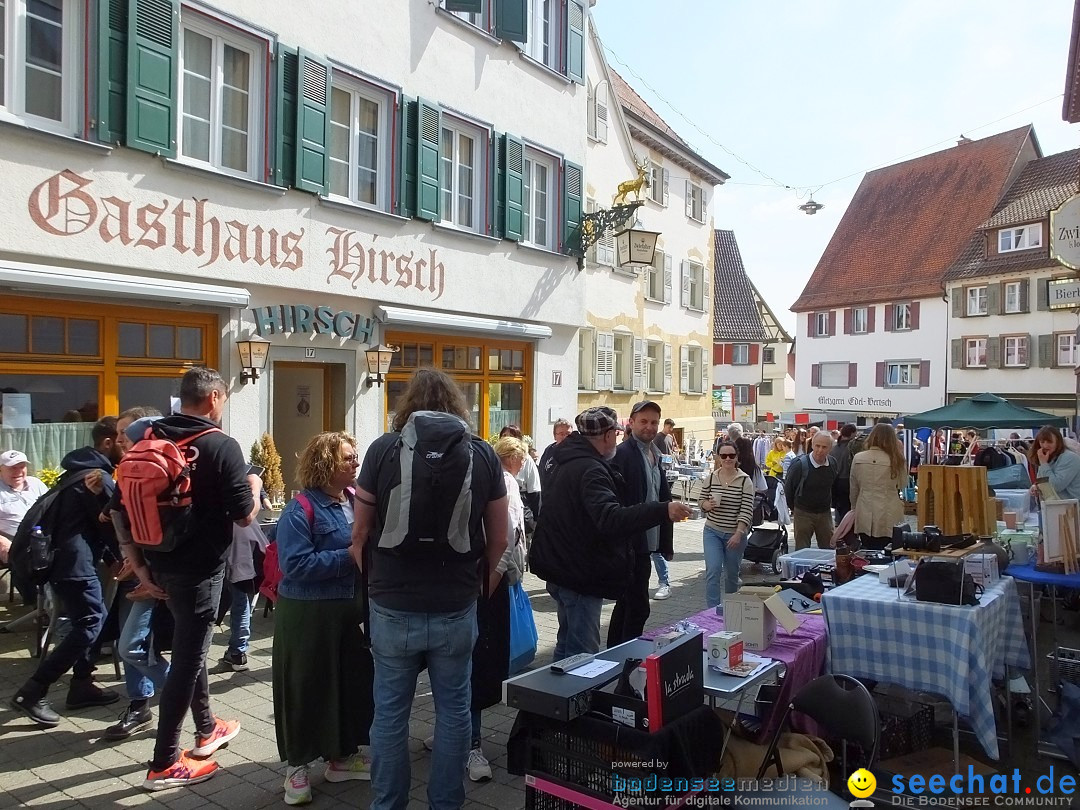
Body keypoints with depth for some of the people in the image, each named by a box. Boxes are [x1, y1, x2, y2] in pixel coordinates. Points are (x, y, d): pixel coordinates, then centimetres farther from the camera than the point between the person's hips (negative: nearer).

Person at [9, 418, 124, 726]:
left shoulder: (79, 471, 15)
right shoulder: (99, 478, -16)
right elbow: (112, 526, -10)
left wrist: (111, 560, 17)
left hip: (62, 557, 10)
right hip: (74, 563, -10)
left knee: (94, 618, 14)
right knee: (88, 626, -5)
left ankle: (82, 685, 19)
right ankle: (32, 692, -3)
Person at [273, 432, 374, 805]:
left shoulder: (356, 500, 4)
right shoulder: (301, 509, -16)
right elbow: (296, 565, -24)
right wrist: (349, 556, -23)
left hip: (350, 611, 7)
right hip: (308, 615, -7)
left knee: (353, 682, 15)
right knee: (306, 689, 6)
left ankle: (343, 756, 33)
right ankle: (298, 765, 25)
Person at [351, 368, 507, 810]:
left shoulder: (383, 449, -4)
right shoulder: (483, 453, -1)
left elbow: (360, 532, 2)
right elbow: (498, 537, 4)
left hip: (393, 606, 0)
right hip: (457, 607, 1)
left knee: (390, 713, 14)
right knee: (453, 710, 15)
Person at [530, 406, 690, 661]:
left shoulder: (565, 461, 10)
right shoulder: (591, 470, -23)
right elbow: (611, 519, -36)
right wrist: (664, 511, -40)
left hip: (562, 569, 10)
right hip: (581, 573, -10)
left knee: (568, 644, 23)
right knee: (582, 654, -3)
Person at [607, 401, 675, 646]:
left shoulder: (654, 456, 14)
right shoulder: (622, 454, -13)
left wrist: (665, 542, 16)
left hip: (646, 544, 9)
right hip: (631, 544, -9)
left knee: (626, 604, 17)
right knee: (638, 607, -6)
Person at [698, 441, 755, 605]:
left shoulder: (745, 480, -8)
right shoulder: (711, 478, -1)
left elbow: (747, 510, -12)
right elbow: (701, 499, 10)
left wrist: (738, 534, -20)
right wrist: (707, 504, -14)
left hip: (735, 533, -1)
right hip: (712, 531, 1)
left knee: (732, 574, 14)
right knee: (713, 571, -11)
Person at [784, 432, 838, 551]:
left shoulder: (832, 464, -2)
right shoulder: (800, 464, -17)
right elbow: (788, 488, -4)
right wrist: (793, 508, 5)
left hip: (825, 513, 4)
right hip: (803, 513, -4)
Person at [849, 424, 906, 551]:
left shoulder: (858, 458, -4)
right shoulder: (896, 460, -8)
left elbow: (853, 489, 4)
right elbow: (903, 484, 8)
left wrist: (855, 510, 17)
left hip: (865, 518, 2)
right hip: (889, 519, -1)